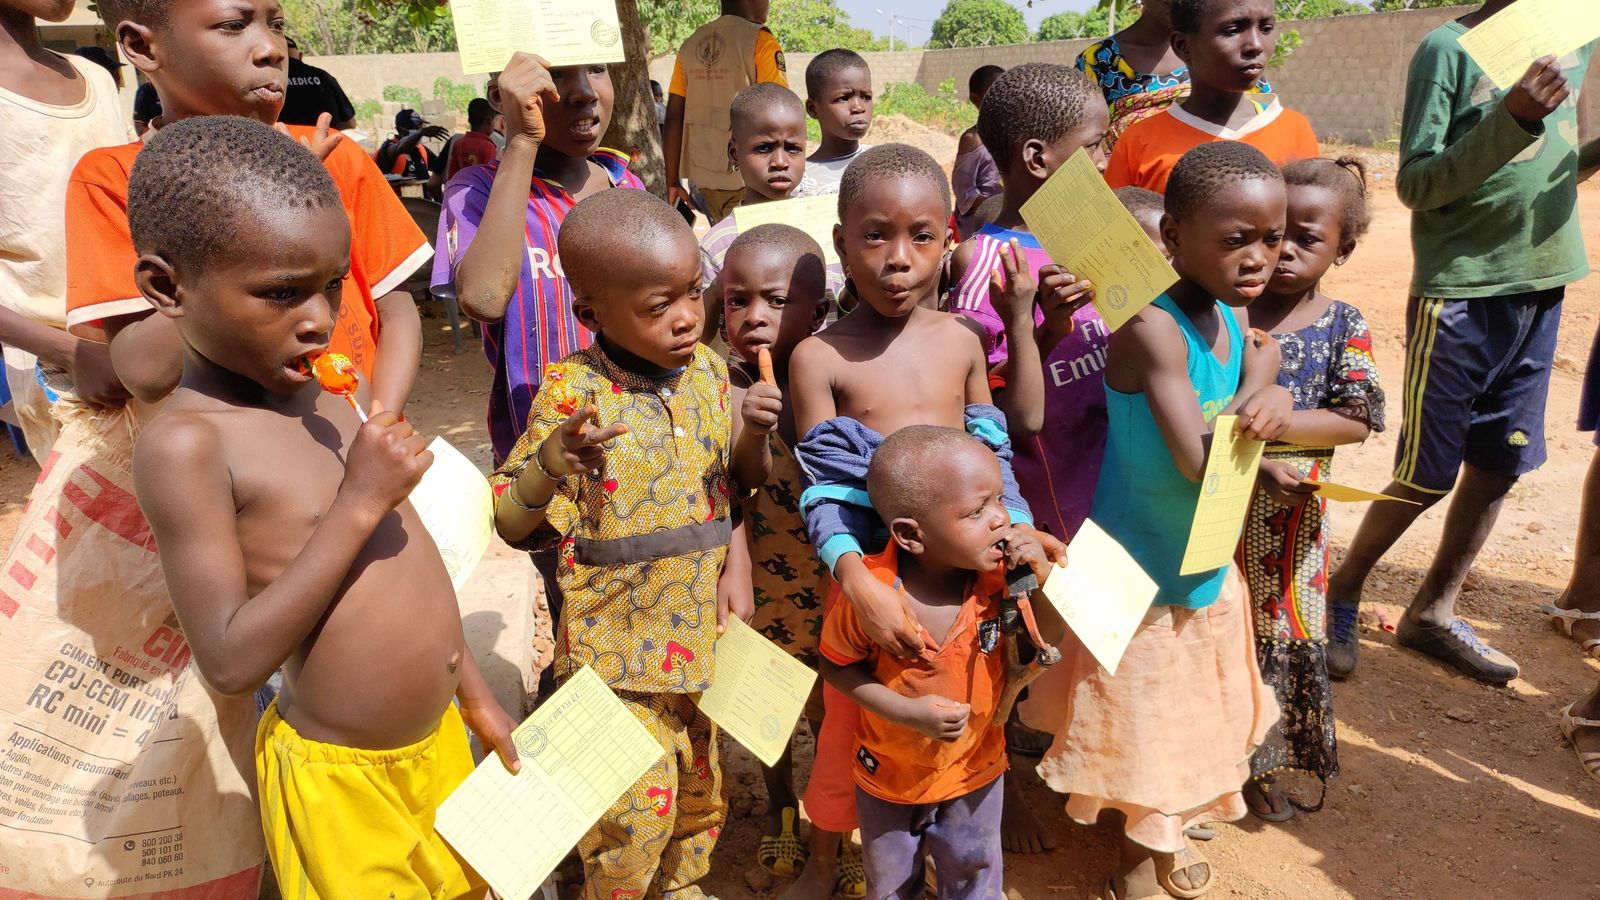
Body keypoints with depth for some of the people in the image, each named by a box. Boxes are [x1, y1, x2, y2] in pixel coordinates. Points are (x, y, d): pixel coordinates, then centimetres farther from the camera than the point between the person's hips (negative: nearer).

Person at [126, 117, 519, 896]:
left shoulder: (326, 405, 1)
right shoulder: (185, 443, -20)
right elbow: (231, 663, -24)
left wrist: (473, 692, 16)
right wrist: (359, 503, -27)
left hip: (437, 738, 7)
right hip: (340, 777, -7)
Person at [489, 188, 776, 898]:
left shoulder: (707, 369, -1)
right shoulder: (574, 392, -16)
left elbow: (745, 484, 8)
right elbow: (509, 523, -14)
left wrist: (752, 434, -13)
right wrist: (550, 464, -33)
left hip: (704, 629, 5)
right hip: (619, 643, -5)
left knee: (702, 786, 20)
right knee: (638, 801, -1)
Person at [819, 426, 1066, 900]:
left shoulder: (999, 572, -23)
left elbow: (1049, 639, -9)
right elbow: (837, 666, -16)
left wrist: (1041, 578, -28)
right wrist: (906, 712, -28)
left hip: (975, 769, 2)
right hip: (888, 773, -1)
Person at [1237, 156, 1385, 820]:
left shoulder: (1344, 327, -3)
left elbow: (1358, 419, -9)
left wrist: (1279, 425, -22)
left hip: (1288, 514, 0)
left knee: (1279, 632, 12)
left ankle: (1261, 766, 32)